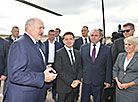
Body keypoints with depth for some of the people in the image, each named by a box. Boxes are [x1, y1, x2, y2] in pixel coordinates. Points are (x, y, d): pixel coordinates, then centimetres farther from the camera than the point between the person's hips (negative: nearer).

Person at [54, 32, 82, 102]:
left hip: (74, 85, 5)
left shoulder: (77, 53, 9)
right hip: (63, 86, -4)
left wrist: (78, 79, -8)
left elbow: (79, 67, 8)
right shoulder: (59, 53, -9)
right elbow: (59, 70, -14)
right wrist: (70, 82, -17)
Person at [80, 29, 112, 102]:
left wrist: (108, 81, -2)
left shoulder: (107, 49, -4)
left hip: (99, 81, -1)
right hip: (85, 80, 2)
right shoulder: (83, 48, 2)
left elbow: (108, 67, -1)